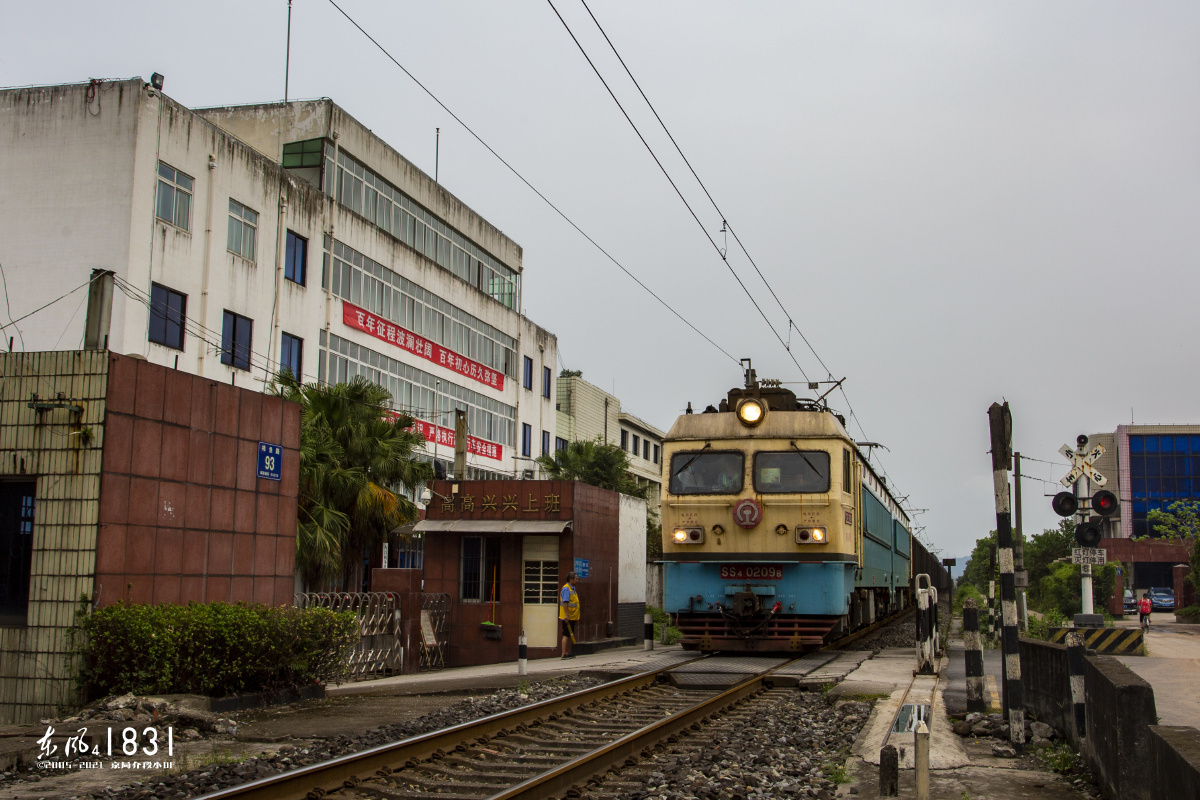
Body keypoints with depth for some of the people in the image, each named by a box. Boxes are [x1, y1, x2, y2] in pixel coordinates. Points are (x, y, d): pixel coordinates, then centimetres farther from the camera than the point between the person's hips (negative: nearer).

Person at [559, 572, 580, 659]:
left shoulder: (572, 589, 16)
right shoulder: (566, 589, -15)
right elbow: (565, 602, -22)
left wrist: (577, 616, 23)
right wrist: (567, 615, -27)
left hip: (572, 617, 10)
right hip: (567, 617, -10)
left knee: (569, 635, 12)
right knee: (566, 635, -8)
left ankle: (568, 653, 18)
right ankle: (564, 654, -8)